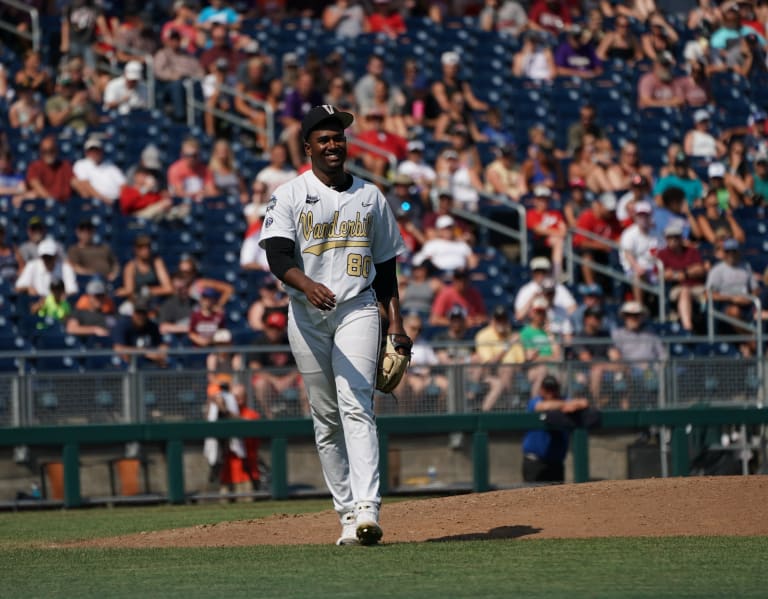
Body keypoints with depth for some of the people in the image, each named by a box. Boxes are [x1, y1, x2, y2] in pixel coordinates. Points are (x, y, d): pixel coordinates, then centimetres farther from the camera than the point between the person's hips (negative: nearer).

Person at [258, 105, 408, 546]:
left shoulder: (370, 196, 12)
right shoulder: (290, 195, 3)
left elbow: (385, 264, 18)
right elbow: (278, 256, -10)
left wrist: (396, 323, 11)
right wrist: (307, 284, -30)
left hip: (358, 309, 0)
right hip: (307, 315, 1)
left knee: (356, 405, -17)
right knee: (326, 417, 4)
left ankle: (368, 509, -28)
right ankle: (348, 513, 9)